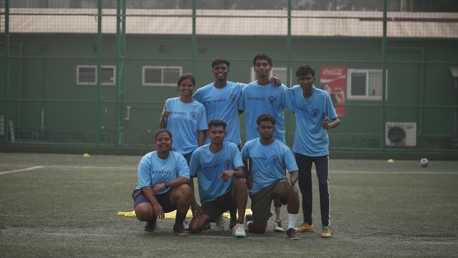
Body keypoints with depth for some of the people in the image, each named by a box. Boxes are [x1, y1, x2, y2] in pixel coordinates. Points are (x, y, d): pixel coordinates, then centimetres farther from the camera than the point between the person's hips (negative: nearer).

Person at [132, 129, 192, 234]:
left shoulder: (178, 158, -6)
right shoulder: (146, 160, -9)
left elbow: (185, 179, -21)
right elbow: (145, 186, -14)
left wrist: (165, 184, -33)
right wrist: (155, 204, -27)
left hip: (169, 196, 1)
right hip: (149, 194, -1)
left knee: (185, 189, -30)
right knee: (142, 210, -34)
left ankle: (179, 224, -8)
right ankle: (151, 221, 9)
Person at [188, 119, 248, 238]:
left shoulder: (232, 148, -6)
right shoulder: (198, 153, -4)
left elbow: (241, 173, -16)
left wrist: (233, 172, -40)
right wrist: (193, 203, -3)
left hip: (229, 196, -1)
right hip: (209, 201, 1)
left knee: (240, 182, -34)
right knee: (194, 227, -21)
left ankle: (240, 224, -24)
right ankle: (211, 219, 17)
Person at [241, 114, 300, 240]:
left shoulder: (283, 149, -5)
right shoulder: (250, 146, 3)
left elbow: (294, 172, -11)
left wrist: (291, 181, -32)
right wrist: (247, 176, 12)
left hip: (278, 183, -1)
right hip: (258, 190, 1)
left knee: (292, 191, -39)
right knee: (259, 229, -6)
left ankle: (291, 229, -25)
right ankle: (249, 221, 35)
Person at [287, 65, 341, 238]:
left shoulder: (323, 96, -11)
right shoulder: (294, 93, -1)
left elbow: (336, 120, -9)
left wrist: (329, 125, -32)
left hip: (320, 149, -4)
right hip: (301, 149, 4)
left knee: (323, 185, -8)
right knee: (304, 186, 10)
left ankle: (326, 225, -4)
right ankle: (307, 223, 20)